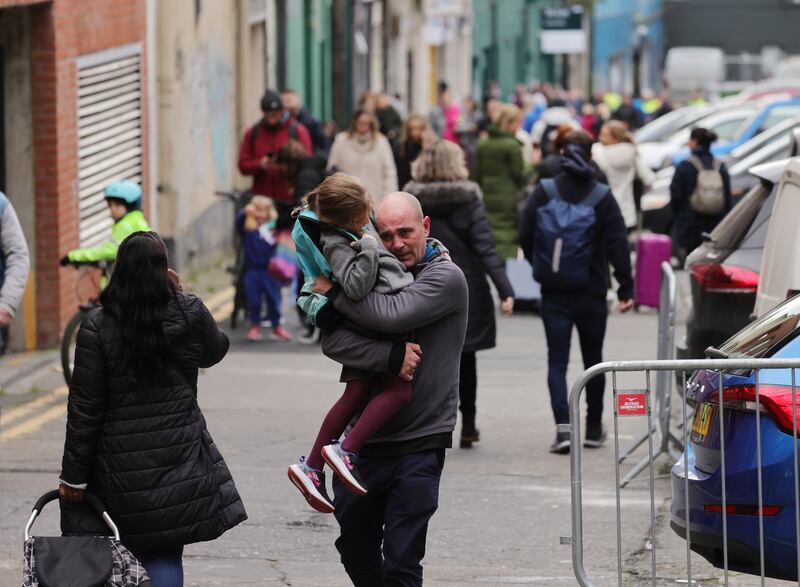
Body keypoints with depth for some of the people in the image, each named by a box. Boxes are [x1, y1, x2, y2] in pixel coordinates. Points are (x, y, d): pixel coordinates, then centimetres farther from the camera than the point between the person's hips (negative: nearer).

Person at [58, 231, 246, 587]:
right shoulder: (189, 314, -5)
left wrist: (73, 475, -1)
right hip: (180, 459, 1)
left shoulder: (97, 327, -8)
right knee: (165, 556, 3)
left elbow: (84, 408, -7)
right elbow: (215, 351, 19)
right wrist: (178, 293, 17)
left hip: (120, 465, -1)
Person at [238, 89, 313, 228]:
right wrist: (260, 164, -12)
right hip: (262, 200, 2)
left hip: (289, 201, -2)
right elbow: (243, 165, 8)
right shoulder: (253, 133, 12)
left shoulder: (298, 131, 4)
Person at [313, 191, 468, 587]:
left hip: (419, 445, -5)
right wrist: (391, 357, -22)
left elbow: (391, 315, -23)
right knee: (355, 551, 16)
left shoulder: (446, 278, -6)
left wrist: (334, 291, -9)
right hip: (363, 438, 5)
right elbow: (333, 341, -7)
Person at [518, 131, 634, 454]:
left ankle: (563, 427, -15)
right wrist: (626, 288, -6)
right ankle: (593, 428, 22)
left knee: (557, 360, 2)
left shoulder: (544, 192, -3)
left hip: (553, 293, 0)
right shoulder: (602, 197, -5)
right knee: (593, 358, 15)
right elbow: (618, 245, -8)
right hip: (591, 293, 0)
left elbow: (525, 236, -3)